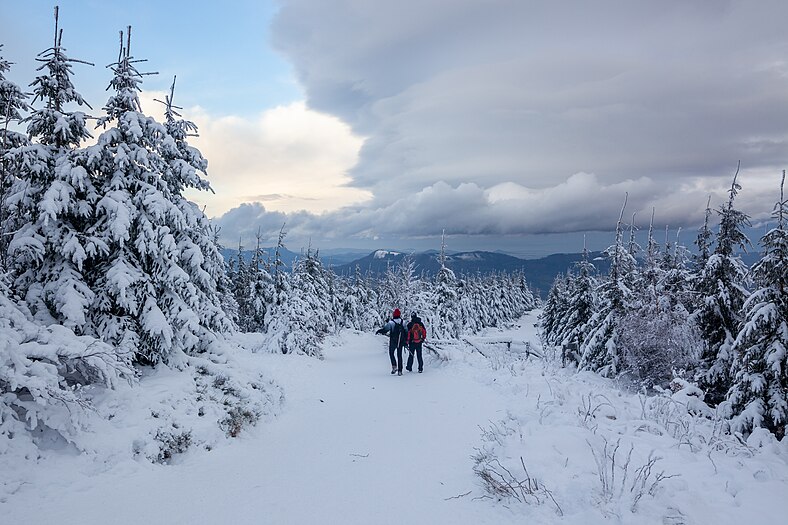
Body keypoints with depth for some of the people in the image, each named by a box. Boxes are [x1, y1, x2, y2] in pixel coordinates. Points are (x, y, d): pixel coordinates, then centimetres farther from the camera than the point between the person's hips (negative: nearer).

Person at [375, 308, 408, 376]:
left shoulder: (391, 323, -13)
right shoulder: (403, 322, 0)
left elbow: (385, 329, -21)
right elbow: (406, 331, 5)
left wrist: (379, 331, -4)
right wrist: (406, 340, 14)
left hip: (393, 342, -3)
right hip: (401, 342, 3)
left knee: (391, 353, 15)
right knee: (399, 355, 10)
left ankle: (394, 366, -4)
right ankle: (400, 370, 8)